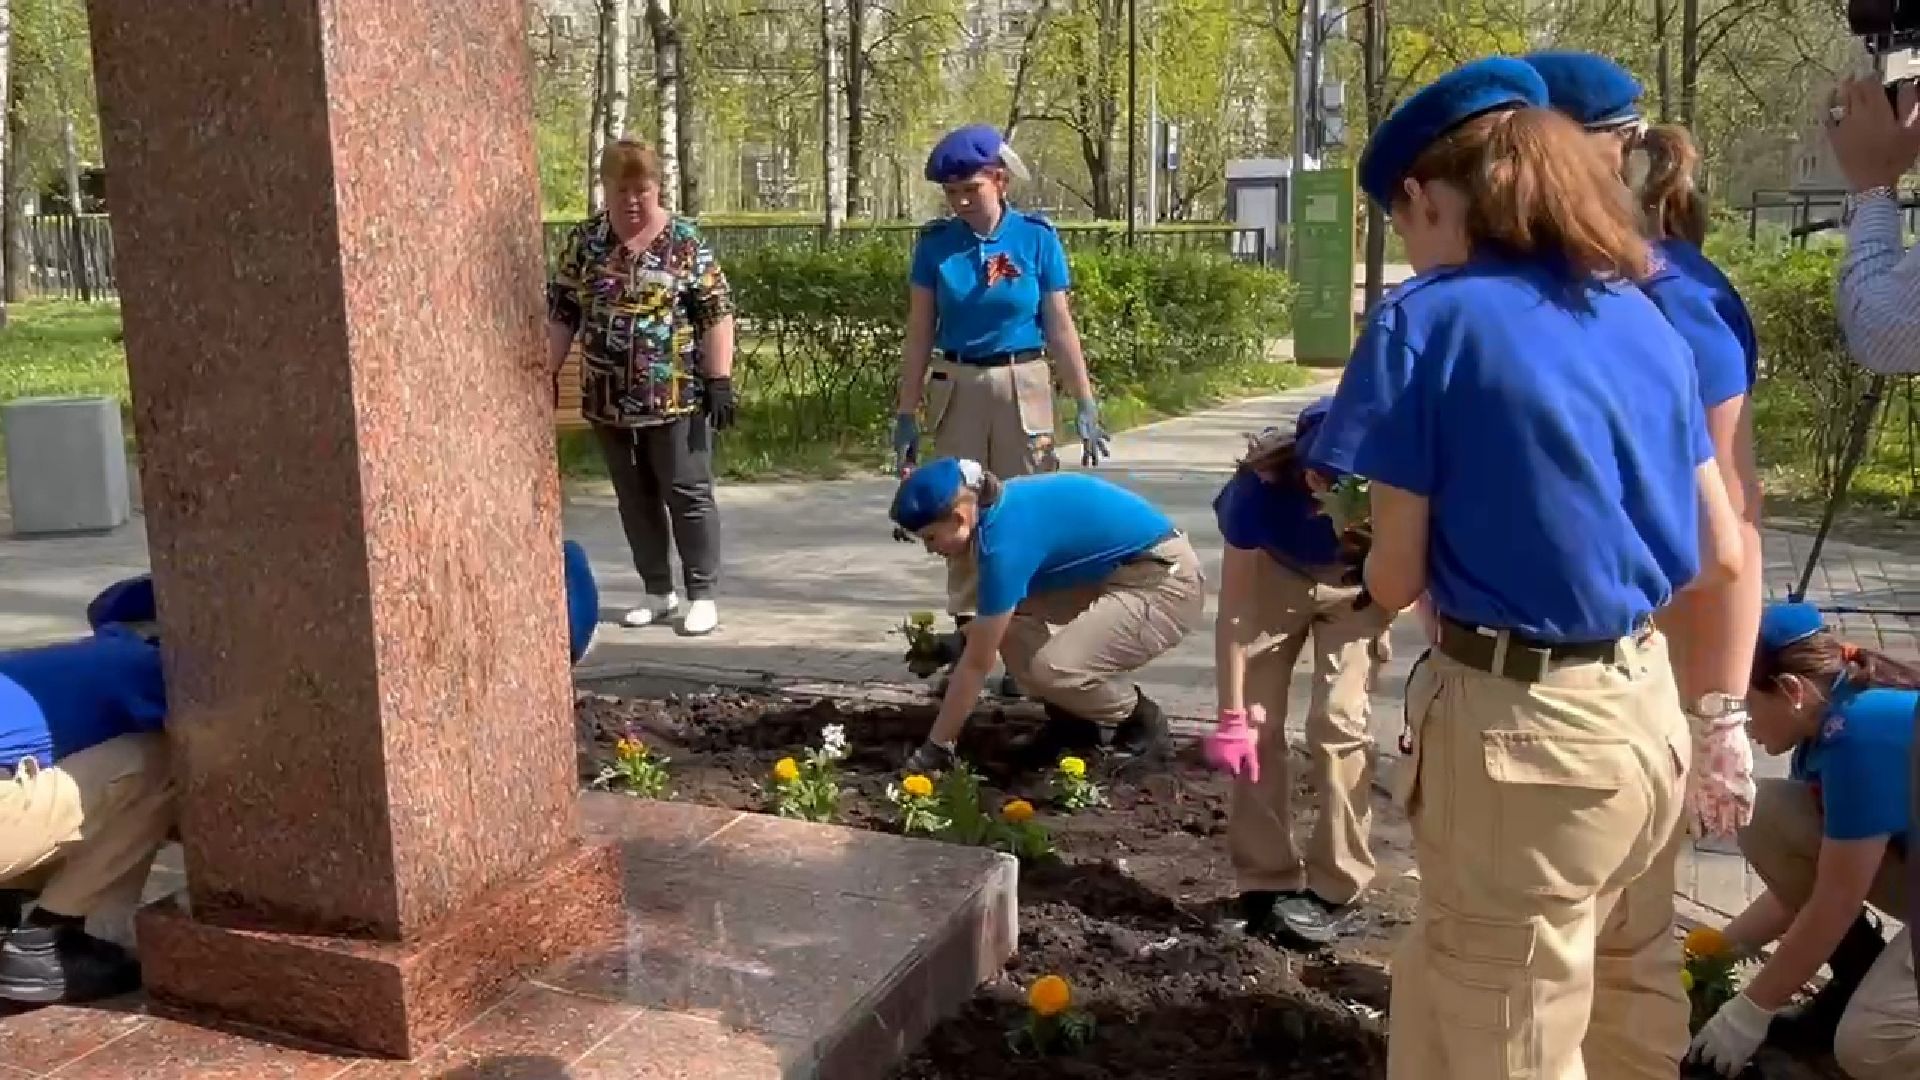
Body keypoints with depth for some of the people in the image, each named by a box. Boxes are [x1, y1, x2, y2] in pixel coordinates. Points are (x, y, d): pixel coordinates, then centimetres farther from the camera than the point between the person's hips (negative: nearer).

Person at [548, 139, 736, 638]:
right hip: (609, 401, 4)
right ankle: (659, 592, 23)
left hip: (677, 397, -4)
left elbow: (716, 312, -5)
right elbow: (560, 315, 9)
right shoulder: (584, 242, 6)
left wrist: (719, 380, -12)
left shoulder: (686, 241, -4)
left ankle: (702, 595, 10)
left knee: (688, 494, 1)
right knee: (635, 499, 11)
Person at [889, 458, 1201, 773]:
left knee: (1051, 670, -24)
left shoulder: (1006, 538, -25)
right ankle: (1071, 721, 11)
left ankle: (1143, 720, 4)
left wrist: (936, 746, -14)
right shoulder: (999, 505, 0)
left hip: (1166, 582, -9)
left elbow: (977, 664, -20)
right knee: (1004, 615, -1)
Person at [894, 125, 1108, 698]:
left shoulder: (1037, 238, -5)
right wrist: (906, 415, 1)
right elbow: (919, 334, 2)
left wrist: (1086, 406, -7)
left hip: (1022, 386, -1)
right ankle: (965, 627, 17)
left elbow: (1060, 329, -3)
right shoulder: (935, 243, -1)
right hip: (957, 387, 2)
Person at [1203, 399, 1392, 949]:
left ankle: (1331, 889, 1)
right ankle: (1267, 881, 10)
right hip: (1276, 574, 0)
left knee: (1338, 721, -12)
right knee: (1258, 726, -4)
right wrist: (1231, 716, -25)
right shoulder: (1259, 488, -37)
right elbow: (1234, 610, -28)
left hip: (1354, 583, 0)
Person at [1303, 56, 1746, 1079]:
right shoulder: (1644, 315, 7)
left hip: (1519, 722, -7)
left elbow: (1395, 578, -11)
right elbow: (1719, 551, 10)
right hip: (1646, 707, 7)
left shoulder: (1425, 319, -13)